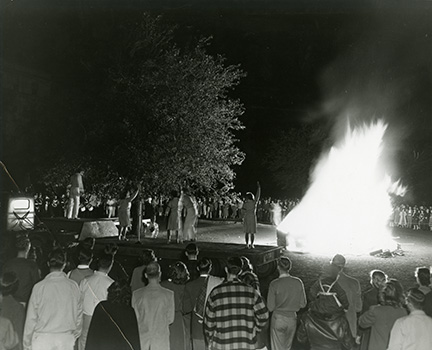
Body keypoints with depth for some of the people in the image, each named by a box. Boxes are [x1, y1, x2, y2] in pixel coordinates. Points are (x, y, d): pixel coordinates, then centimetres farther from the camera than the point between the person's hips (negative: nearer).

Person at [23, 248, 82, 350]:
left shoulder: (39, 287, -10)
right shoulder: (73, 286, -4)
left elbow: (31, 318, -5)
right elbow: (79, 313, 5)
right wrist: (76, 334, 21)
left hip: (43, 338, -2)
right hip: (67, 338, 2)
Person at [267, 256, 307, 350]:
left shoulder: (274, 284, -16)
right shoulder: (298, 282, -9)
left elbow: (270, 308, -13)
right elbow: (303, 304, -1)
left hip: (278, 319, -3)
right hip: (292, 318, 3)